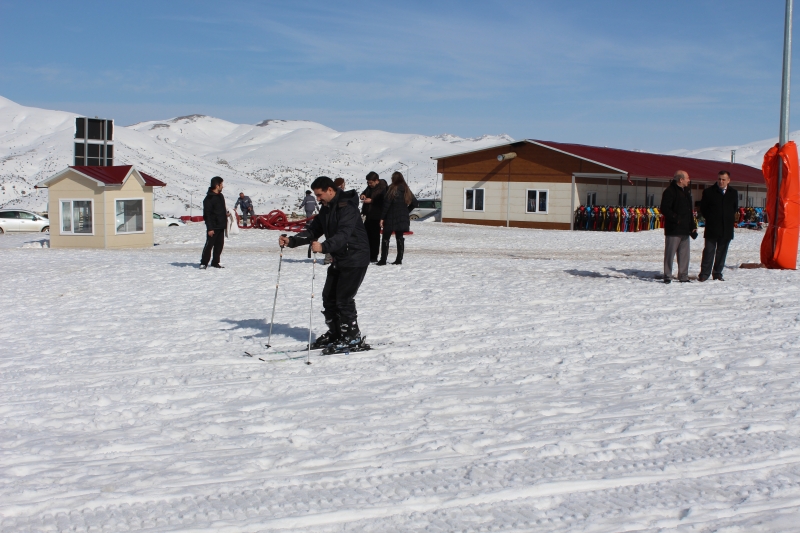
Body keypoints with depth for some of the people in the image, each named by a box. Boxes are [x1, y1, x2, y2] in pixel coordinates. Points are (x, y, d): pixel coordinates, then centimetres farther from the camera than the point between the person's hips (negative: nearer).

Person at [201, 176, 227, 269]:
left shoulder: (220, 196, 14)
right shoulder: (209, 198, -13)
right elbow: (207, 214, -16)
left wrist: (226, 213, 8)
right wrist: (210, 228, -20)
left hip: (221, 226, 8)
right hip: (213, 227, -8)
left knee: (219, 245, 9)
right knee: (209, 245, -6)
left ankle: (215, 262, 17)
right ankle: (204, 263, 0)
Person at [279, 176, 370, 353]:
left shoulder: (347, 206, -20)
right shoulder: (326, 208, 9)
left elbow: (343, 234, -34)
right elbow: (313, 231, 10)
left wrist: (323, 247, -48)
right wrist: (291, 241, -4)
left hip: (355, 259, -9)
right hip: (339, 259, 9)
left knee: (344, 298, -10)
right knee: (329, 297, 9)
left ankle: (352, 337, 2)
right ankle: (335, 333, 22)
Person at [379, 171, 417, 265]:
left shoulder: (392, 189, -11)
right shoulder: (406, 190, 6)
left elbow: (386, 204, -13)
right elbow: (414, 203, 12)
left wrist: (382, 218, -10)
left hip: (391, 218, -5)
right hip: (403, 218, 5)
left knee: (386, 238, 1)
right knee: (400, 238, 11)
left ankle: (383, 259, -2)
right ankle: (399, 259, 9)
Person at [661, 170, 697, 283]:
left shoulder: (687, 191, 17)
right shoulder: (670, 191, -10)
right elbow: (664, 209, -17)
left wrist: (692, 226, 17)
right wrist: (676, 218, -22)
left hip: (685, 230, 8)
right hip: (673, 229, -8)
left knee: (684, 254, 9)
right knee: (670, 253, -4)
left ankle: (683, 276, 16)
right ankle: (667, 276, 2)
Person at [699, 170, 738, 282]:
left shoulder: (733, 193, 10)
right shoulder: (709, 192, 1)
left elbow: (735, 208, 19)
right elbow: (703, 208, 6)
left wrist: (731, 219, 9)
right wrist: (710, 218, 0)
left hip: (726, 229, 3)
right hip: (712, 227, -3)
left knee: (722, 252, 7)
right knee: (709, 250, -5)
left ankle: (717, 273, 15)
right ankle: (704, 273, -3)